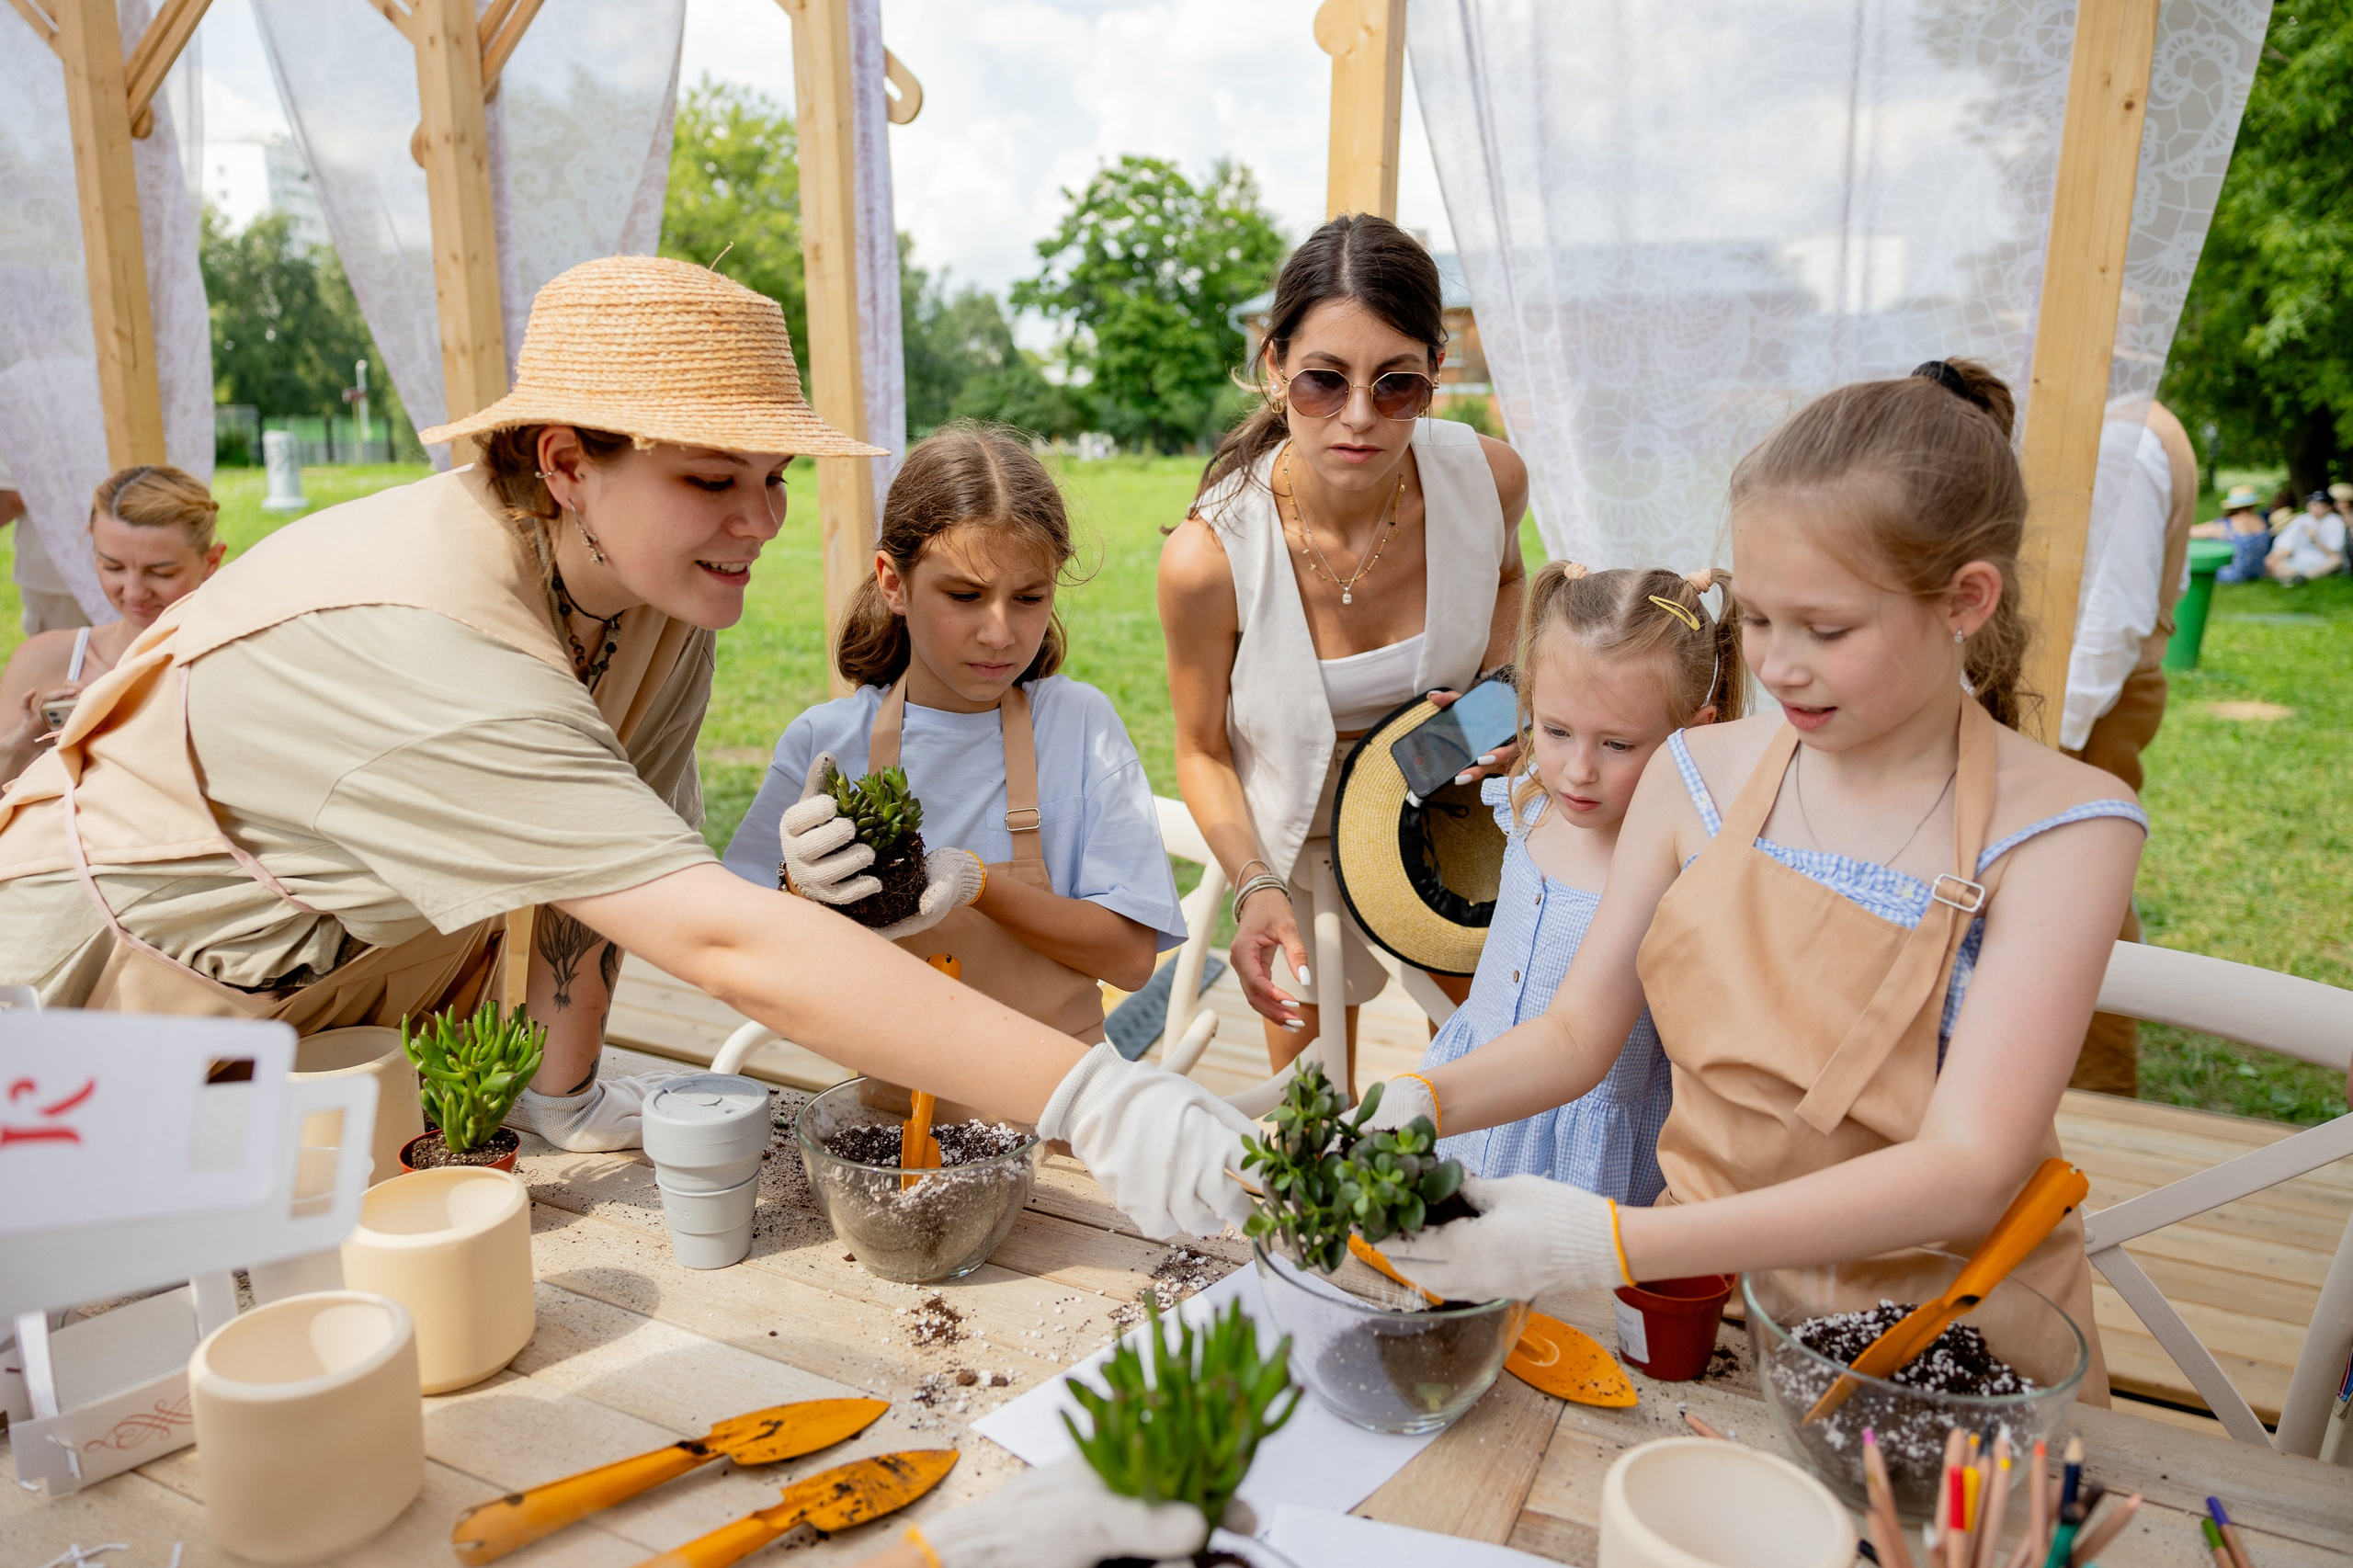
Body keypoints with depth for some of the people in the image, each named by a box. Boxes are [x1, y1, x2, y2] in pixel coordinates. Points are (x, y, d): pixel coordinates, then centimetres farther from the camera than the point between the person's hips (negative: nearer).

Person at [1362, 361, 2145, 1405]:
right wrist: (1420, 1106, -16)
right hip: (1707, 1292, 3)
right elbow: (1579, 1029, 5)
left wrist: (1611, 1243, -31)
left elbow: (1965, 1171, -21)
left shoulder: (2060, 829, -13)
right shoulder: (1700, 776, -1)